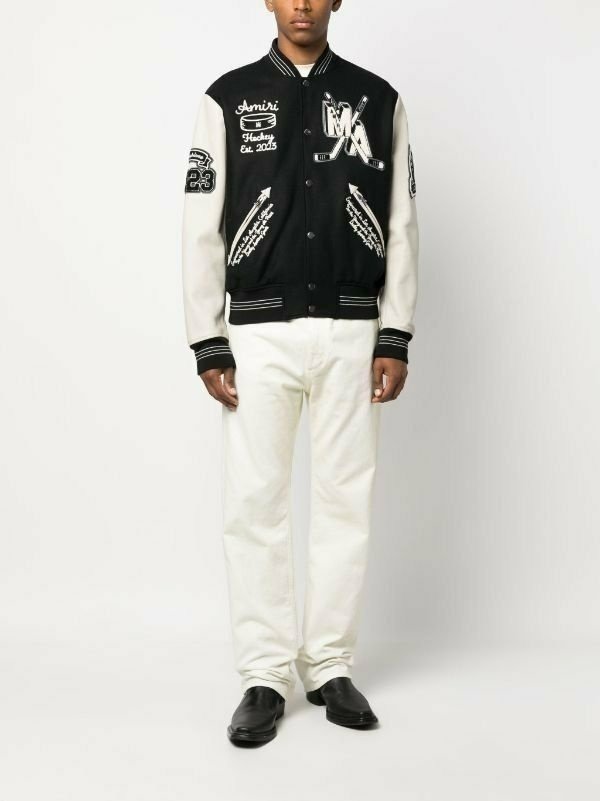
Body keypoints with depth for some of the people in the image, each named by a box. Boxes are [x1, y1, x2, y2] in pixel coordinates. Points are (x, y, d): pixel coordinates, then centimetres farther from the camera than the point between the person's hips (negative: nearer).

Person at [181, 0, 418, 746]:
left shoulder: (377, 100, 7)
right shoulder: (227, 99, 3)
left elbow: (401, 226, 5)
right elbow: (202, 229, 0)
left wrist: (395, 339, -2)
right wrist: (208, 347, -6)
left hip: (352, 334, 1)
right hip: (260, 334, -1)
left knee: (345, 501, 5)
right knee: (254, 505, -1)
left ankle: (331, 668, 18)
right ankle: (264, 678, 11)